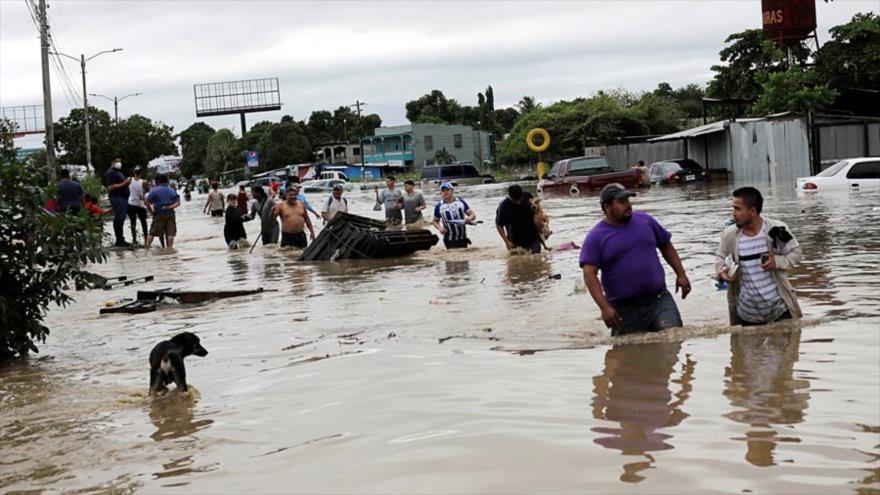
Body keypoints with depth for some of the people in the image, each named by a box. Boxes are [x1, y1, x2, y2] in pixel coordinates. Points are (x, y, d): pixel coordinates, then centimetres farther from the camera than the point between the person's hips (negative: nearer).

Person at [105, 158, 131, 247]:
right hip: (117, 198, -10)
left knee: (121, 219, 10)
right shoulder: (111, 173, -9)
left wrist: (127, 182, 12)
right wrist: (124, 183, -21)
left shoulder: (118, 172, 23)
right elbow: (111, 187, -18)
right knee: (118, 219, -10)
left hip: (123, 197, 10)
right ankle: (119, 240, -10)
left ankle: (120, 240, 14)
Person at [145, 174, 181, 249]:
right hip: (170, 214, 2)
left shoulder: (155, 191, -2)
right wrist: (170, 207, -8)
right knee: (170, 233, 5)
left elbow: (146, 202, -11)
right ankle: (169, 247, -2)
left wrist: (151, 208, 3)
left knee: (152, 233, 5)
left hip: (158, 214, -2)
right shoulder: (172, 191, 9)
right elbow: (178, 202, -2)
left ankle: (146, 247, 2)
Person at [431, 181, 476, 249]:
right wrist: (439, 228, -9)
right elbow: (435, 221, 12)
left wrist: (469, 218, -18)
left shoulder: (461, 202, 5)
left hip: (463, 238, 3)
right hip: (450, 239, -3)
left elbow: (473, 214, 6)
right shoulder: (439, 206, 0)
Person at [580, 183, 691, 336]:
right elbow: (589, 274, -12)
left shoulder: (645, 220, 9)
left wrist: (681, 275, 12)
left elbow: (666, 247, 21)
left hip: (659, 300, 2)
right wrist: (604, 307, -22)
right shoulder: (595, 237, -3)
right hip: (624, 311, -2)